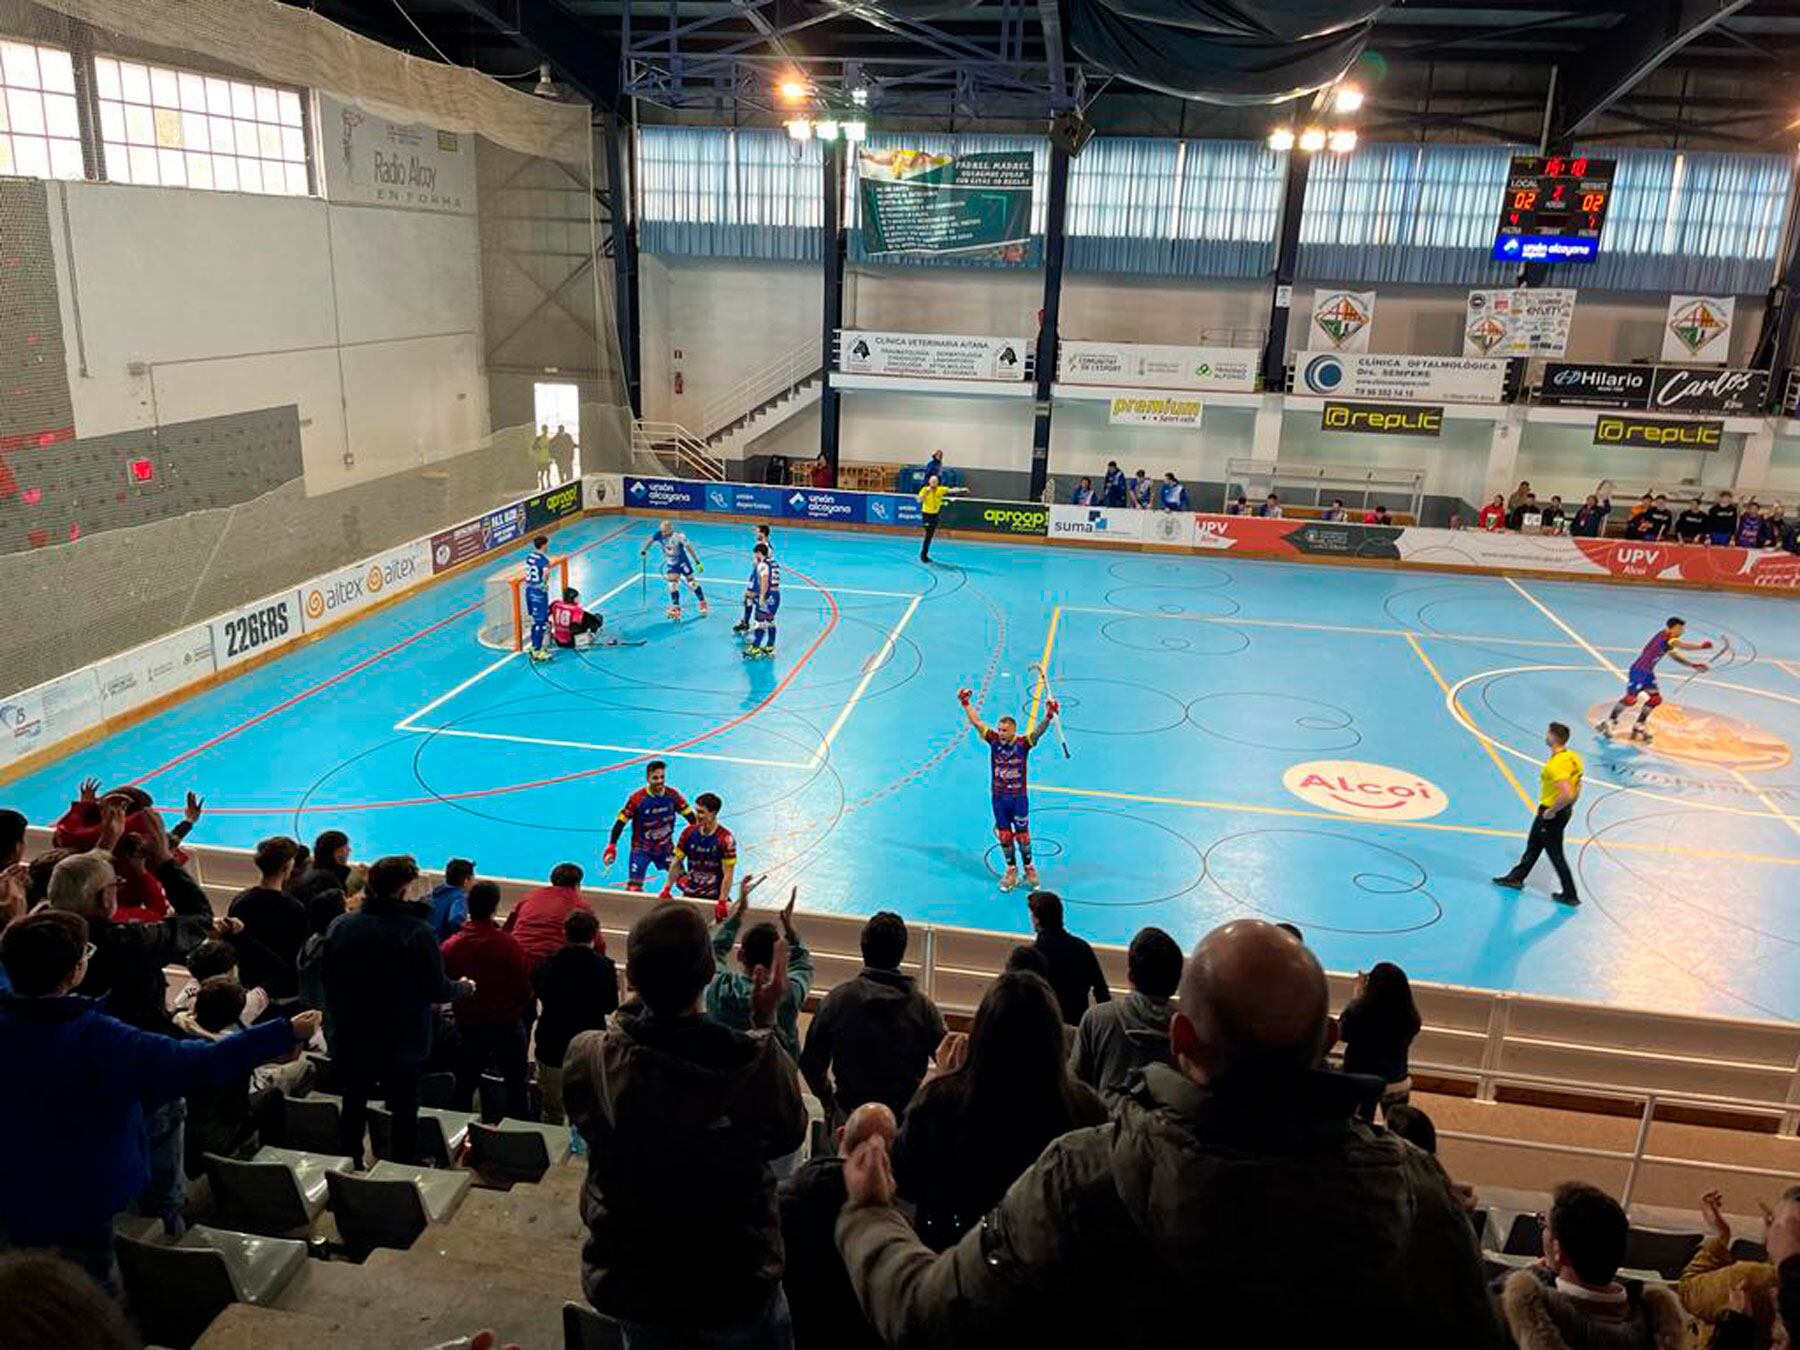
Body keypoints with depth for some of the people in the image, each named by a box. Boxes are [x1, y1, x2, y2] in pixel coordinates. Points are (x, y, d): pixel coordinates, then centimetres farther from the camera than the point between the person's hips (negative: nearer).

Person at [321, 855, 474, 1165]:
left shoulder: (339, 926, -7)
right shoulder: (418, 933, -21)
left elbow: (325, 976, 4)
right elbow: (437, 990, -16)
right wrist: (464, 988, 5)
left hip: (350, 1041, 4)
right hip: (402, 1044, -4)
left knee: (353, 1107, 20)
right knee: (403, 1112, 10)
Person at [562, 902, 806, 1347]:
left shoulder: (588, 1059, -24)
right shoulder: (759, 1061, -29)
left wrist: (643, 994, 3)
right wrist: (767, 1022, -5)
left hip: (626, 1286, 2)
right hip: (738, 1291, -1)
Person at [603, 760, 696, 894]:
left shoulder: (673, 795, -10)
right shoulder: (637, 798, -19)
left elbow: (690, 816, -1)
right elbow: (621, 822, -14)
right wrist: (611, 846, -16)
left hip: (666, 847, 3)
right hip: (641, 849, -3)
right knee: (634, 888, -10)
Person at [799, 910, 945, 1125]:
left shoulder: (838, 998, -11)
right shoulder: (922, 1005, -13)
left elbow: (811, 1062, -4)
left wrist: (828, 1100, 13)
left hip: (848, 1114, 1)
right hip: (905, 1114, 0)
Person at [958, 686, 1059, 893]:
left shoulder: (1023, 743, -14)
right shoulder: (994, 740, -6)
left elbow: (1039, 731, -28)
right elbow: (977, 723, -4)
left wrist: (1048, 716, -44)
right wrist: (966, 704, -10)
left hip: (1019, 797, -3)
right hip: (998, 797, 3)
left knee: (1022, 835, 8)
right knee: (1004, 835, 11)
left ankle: (1029, 868, 27)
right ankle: (1011, 870, 25)